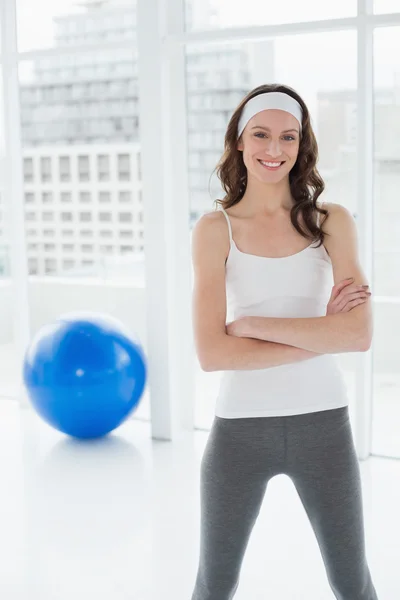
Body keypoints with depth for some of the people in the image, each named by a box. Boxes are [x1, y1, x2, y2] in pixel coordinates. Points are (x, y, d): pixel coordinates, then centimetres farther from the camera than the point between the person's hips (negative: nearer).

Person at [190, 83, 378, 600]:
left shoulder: (331, 221, -2)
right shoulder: (215, 229, -6)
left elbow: (360, 334, -14)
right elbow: (211, 353, -16)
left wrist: (254, 325, -17)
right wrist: (320, 336, -16)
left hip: (322, 421, 1)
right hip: (241, 426, -1)